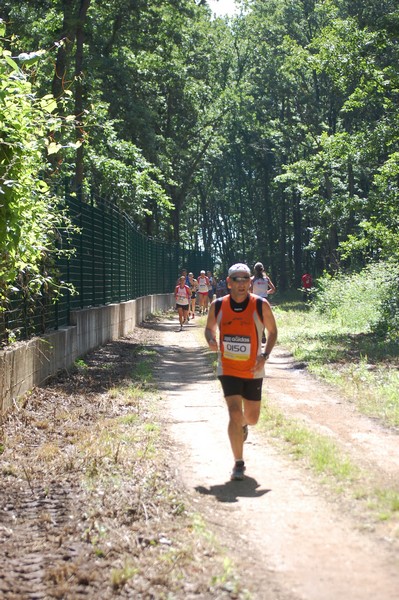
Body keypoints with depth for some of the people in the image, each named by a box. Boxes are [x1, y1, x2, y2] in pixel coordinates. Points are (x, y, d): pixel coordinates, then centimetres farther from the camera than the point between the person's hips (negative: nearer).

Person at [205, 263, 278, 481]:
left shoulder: (261, 306, -10)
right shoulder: (218, 306, -7)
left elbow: (272, 331, 2)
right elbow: (209, 329, 10)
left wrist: (265, 355, -13)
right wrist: (211, 341, -14)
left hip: (253, 371, 1)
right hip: (228, 370, -1)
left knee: (252, 418, 11)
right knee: (234, 413, -14)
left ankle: (242, 425, 51)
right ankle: (238, 464, -2)